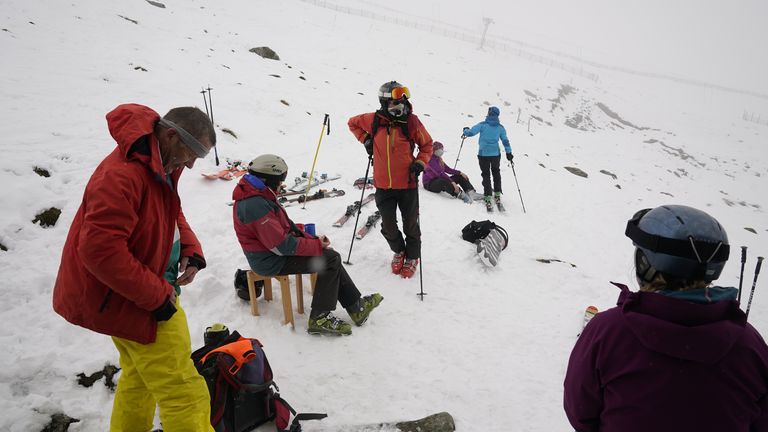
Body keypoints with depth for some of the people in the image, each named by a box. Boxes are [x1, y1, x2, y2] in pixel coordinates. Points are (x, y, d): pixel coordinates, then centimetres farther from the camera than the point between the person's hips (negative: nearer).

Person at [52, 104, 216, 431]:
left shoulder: (161, 167, 4)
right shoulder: (122, 174, -28)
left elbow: (172, 215, 18)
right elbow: (100, 249, -31)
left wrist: (191, 250, -2)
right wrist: (157, 295, -25)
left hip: (150, 290, 11)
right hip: (125, 298, -10)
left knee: (139, 374, 27)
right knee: (182, 391, -8)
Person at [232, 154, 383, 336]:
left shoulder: (256, 195, 7)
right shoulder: (256, 205, -27)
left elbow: (285, 225, 13)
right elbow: (282, 245, -26)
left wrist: (312, 239, 1)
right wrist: (317, 245, -15)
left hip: (270, 251, 10)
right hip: (271, 261, -10)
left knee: (331, 256, 6)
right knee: (330, 260, -11)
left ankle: (356, 305, 10)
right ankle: (320, 318, -5)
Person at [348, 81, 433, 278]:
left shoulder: (412, 121, -9)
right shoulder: (373, 120, -5)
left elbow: (427, 144, 4)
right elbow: (353, 123, 15)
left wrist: (420, 163, -10)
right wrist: (365, 139, 4)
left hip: (407, 183, -1)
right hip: (383, 185, 2)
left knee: (410, 224, 11)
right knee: (388, 226, 10)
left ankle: (412, 257, 33)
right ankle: (398, 251, 38)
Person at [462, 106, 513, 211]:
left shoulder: (483, 125, -9)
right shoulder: (500, 127, 1)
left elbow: (471, 132, -11)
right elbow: (505, 141, 4)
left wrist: (465, 131, 10)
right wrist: (509, 153, 12)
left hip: (483, 154, -3)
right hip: (496, 154, 3)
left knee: (486, 175, 6)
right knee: (496, 173, 24)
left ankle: (488, 198, -1)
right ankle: (497, 195, 20)